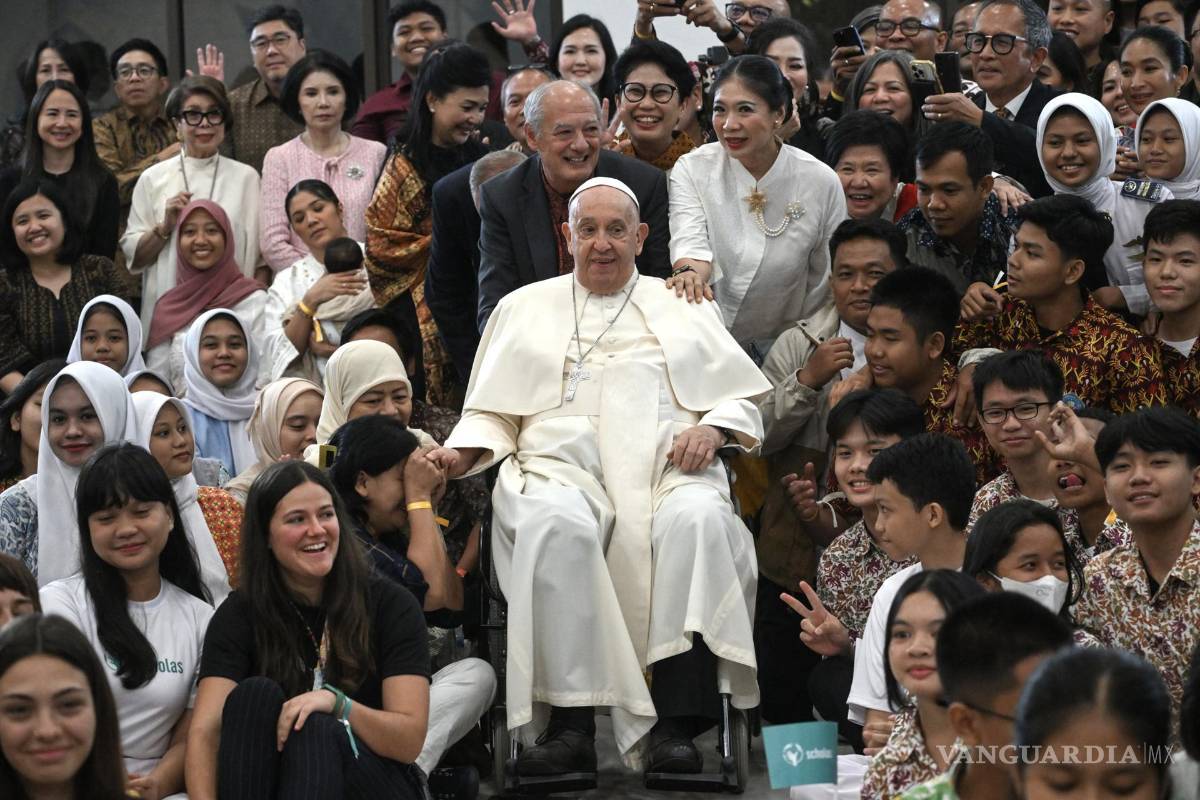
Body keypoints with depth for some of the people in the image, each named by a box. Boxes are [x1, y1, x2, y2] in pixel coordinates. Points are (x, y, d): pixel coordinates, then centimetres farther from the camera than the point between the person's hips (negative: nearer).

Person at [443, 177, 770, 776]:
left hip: (667, 468, 0)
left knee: (700, 518, -37)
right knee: (558, 524, -39)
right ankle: (572, 724, -39)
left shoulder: (682, 308, 25)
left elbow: (742, 397, 20)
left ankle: (676, 724, -39)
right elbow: (492, 413, 23)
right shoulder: (524, 307, 26)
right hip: (560, 465, 0)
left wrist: (713, 428, -3)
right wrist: (463, 453, 1)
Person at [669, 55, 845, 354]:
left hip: (780, 351, -3)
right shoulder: (692, 170, -1)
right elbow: (690, 241, -15)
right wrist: (691, 271, -36)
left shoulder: (821, 183, -3)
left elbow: (828, 282, 5)